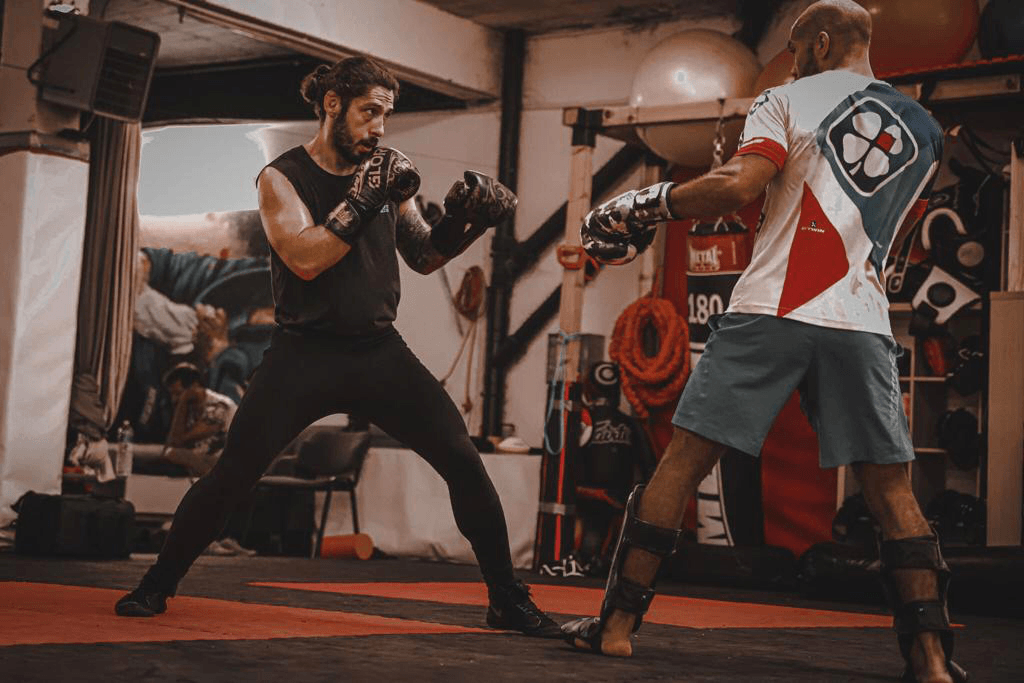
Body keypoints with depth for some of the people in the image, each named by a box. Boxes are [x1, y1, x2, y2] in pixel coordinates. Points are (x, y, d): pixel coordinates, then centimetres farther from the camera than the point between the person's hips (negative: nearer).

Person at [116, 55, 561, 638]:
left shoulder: (386, 172, 8)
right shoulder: (282, 177, -3)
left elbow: (423, 257, 14)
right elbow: (305, 259, -19)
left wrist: (465, 223, -4)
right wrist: (363, 202, -23)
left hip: (380, 351, 3)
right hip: (305, 352, -3)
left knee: (463, 460, -6)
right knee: (232, 475, -8)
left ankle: (509, 601, 6)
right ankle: (157, 585, 14)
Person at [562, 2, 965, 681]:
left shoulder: (787, 101, 3)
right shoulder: (924, 129, 18)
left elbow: (737, 186, -12)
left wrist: (646, 204, -1)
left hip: (772, 311, -3)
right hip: (863, 324, 3)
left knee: (683, 462, 4)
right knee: (892, 490, 9)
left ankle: (617, 624, 7)